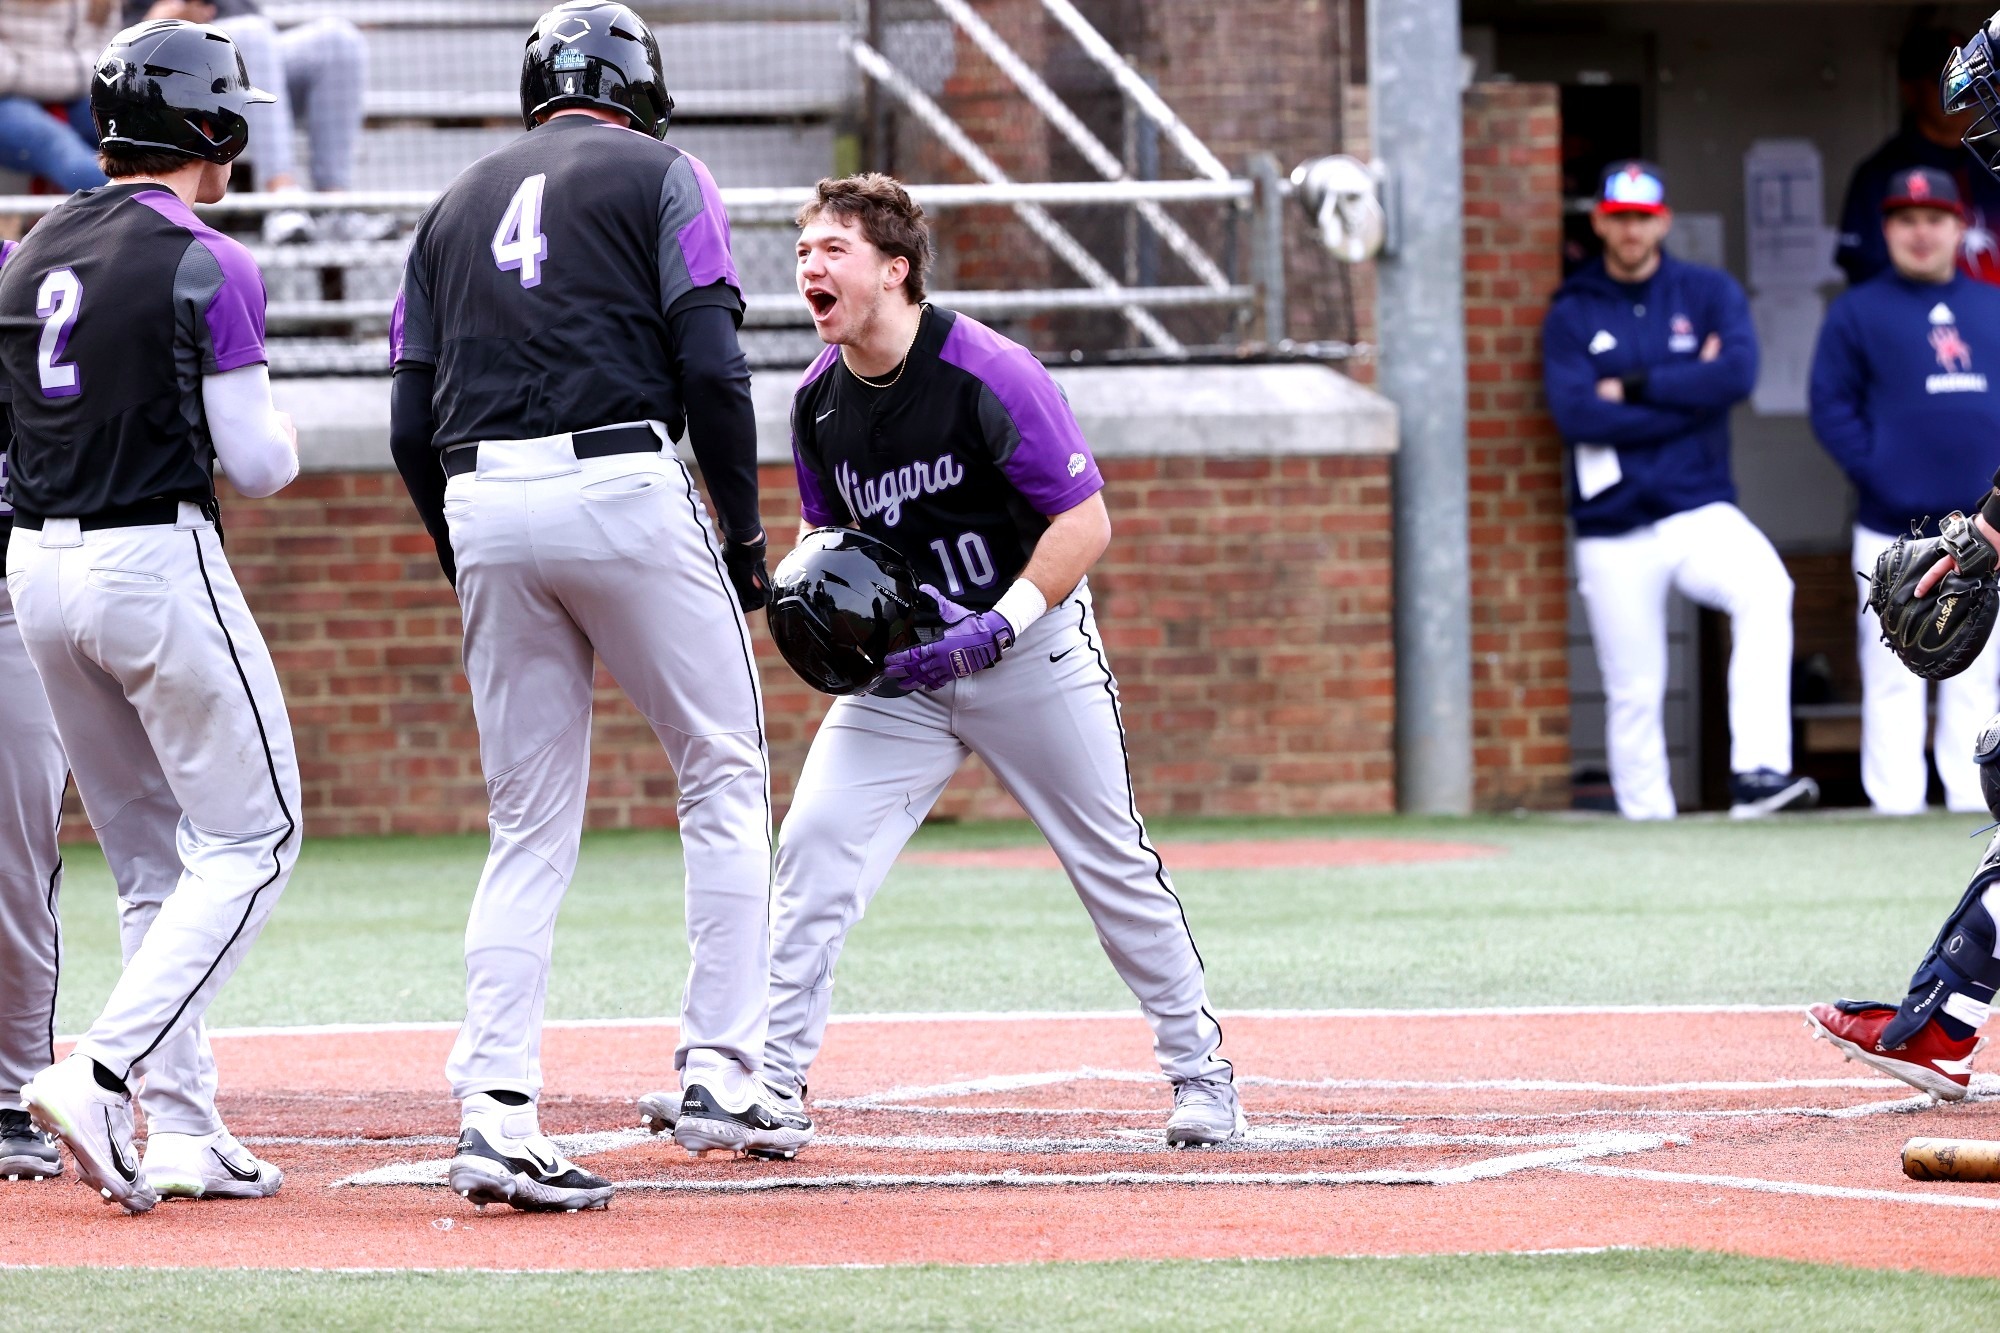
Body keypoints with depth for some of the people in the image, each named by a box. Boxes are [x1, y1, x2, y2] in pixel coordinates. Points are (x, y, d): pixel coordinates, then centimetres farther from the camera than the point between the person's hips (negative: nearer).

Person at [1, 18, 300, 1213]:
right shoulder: (209, 267, -11)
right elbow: (255, 465, -12)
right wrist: (283, 441, 9)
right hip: (158, 565, -7)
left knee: (149, 855, 14)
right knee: (249, 840, 1)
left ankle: (179, 1129, 9)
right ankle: (107, 1071, -15)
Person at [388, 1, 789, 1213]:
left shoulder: (458, 205, 21)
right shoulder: (660, 173, 7)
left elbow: (413, 427, 14)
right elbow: (710, 364, -6)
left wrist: (473, 575, 21)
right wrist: (744, 538, 0)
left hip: (483, 507, 4)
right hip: (621, 481, -4)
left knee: (531, 826, 7)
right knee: (724, 774, 10)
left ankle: (494, 1112, -6)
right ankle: (722, 1073, 3)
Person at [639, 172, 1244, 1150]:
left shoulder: (990, 375, -21)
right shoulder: (818, 401, -3)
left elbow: (1085, 524, -19)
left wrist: (993, 631, -26)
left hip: (1032, 651, -4)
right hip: (902, 668, 4)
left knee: (1116, 869, 3)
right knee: (814, 847, -11)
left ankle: (1200, 1071, 19)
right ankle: (769, 1082, -8)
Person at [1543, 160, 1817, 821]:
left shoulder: (1710, 293, 8)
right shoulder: (1571, 315, 5)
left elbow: (1738, 375, -10)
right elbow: (1576, 414, -11)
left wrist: (1635, 388, -10)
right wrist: (1690, 397, -8)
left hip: (1700, 512, -1)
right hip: (1614, 533, 1)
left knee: (1765, 587, -30)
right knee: (1633, 694, 1)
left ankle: (1758, 773, -36)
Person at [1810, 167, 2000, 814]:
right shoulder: (1857, 311, 4)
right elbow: (1831, 406, -1)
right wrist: (1874, 474, -13)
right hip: (1895, 530, -4)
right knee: (1892, 681, -6)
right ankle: (1894, 806, -5)